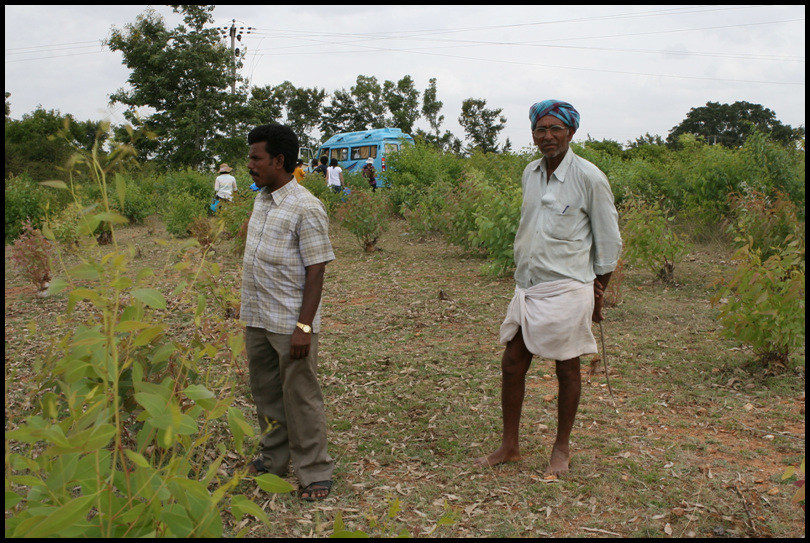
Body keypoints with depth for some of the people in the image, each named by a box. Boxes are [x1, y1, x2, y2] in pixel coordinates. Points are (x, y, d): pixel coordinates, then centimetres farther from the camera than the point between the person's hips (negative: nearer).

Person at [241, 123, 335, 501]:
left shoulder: (305, 208, -16)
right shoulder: (261, 200, 10)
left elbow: (315, 273, -17)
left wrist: (304, 327, -21)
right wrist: (248, 309, 18)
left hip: (290, 324, -8)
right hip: (256, 318, 8)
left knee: (300, 396, 2)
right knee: (265, 392, 18)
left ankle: (314, 472, 16)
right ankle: (274, 458, 36)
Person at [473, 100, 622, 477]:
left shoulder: (589, 178, -9)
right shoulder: (530, 173, 8)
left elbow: (609, 241, -3)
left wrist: (597, 293, 2)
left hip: (566, 290, -5)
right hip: (527, 286, 6)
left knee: (567, 370, 8)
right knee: (512, 365, 8)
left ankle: (562, 448, 26)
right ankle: (510, 446, 24)